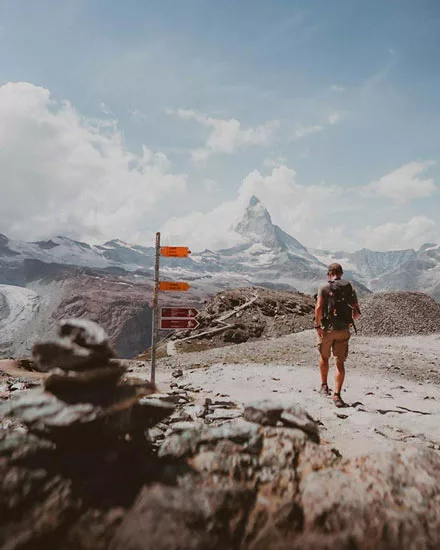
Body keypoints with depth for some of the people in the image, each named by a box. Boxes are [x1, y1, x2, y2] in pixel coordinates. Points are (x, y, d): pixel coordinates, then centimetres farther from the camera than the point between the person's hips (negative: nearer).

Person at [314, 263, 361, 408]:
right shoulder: (350, 289, 6)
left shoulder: (324, 288, -3)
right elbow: (357, 312, 6)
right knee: (340, 363, 3)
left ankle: (324, 386, 32)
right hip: (343, 330, 2)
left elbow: (318, 308, -17)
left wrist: (318, 325, -11)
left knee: (324, 357, 21)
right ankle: (337, 395, -4)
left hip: (327, 328, -1)